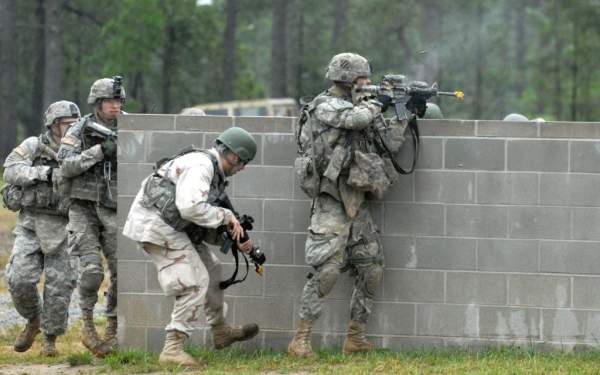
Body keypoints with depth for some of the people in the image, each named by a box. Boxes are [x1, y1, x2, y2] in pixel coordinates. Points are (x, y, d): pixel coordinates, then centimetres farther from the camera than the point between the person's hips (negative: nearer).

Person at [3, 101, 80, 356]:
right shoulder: (33, 146, -3)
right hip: (31, 226, -1)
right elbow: (11, 172, -18)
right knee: (20, 280, -11)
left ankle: (50, 338, 11)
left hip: (62, 229, 1)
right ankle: (33, 321, 17)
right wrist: (46, 172, -28)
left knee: (59, 286, -5)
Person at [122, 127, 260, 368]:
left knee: (210, 268, 19)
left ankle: (220, 331, 32)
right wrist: (226, 216, -16)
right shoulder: (200, 165, -15)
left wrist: (235, 242, 7)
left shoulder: (214, 176, 18)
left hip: (170, 227, 11)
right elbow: (190, 208, -28)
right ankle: (172, 349, -14)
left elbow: (207, 229, 20)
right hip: (155, 225, -11)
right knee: (196, 282, -13)